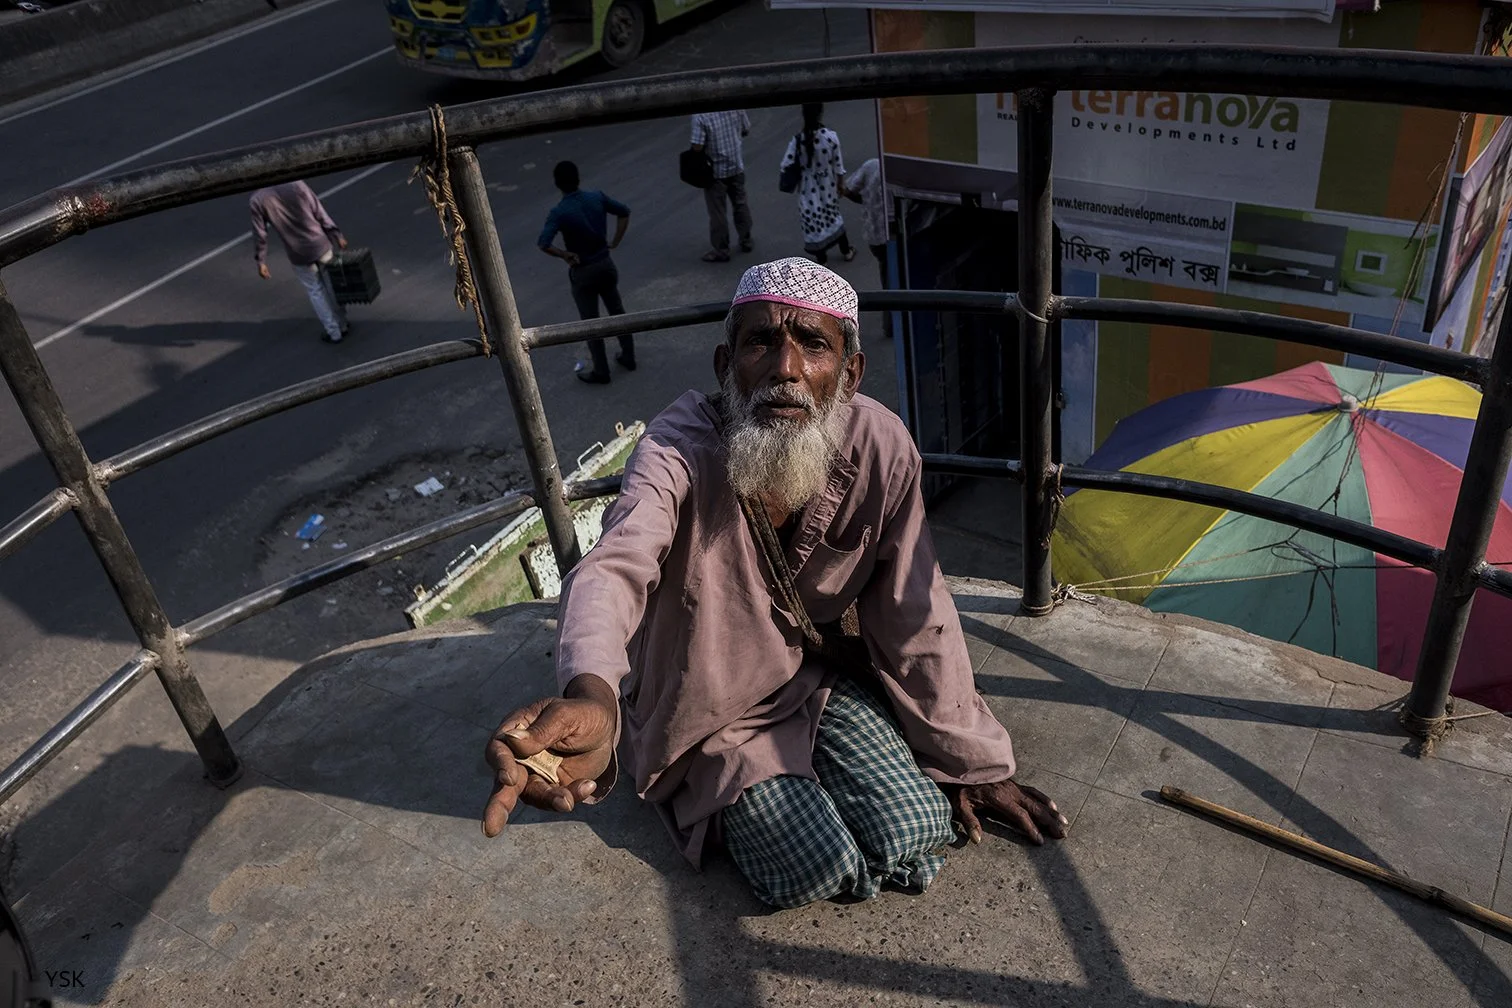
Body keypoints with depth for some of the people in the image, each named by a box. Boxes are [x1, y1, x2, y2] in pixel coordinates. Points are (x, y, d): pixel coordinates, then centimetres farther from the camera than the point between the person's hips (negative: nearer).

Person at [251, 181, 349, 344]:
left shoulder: (257, 200, -9)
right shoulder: (296, 185, -7)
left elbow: (259, 234, -5)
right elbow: (320, 213, -5)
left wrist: (261, 261, 5)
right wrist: (336, 235, 3)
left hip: (299, 256, -1)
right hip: (321, 246, 1)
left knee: (315, 291, 17)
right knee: (332, 287, 20)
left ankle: (334, 332, 22)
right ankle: (342, 324, 34)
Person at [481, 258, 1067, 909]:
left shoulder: (880, 446, -19)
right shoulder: (680, 451, -29)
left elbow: (916, 620, -9)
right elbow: (613, 569, -49)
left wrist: (971, 765, -2)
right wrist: (591, 699, -72)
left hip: (821, 673, 3)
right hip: (709, 704, -3)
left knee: (913, 837, -14)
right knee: (814, 873, -17)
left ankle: (805, 769, 17)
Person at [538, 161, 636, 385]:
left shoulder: (559, 212, -21)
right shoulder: (597, 196, -6)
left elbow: (543, 244, -31)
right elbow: (624, 211, 6)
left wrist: (565, 255, -16)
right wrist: (615, 241, 8)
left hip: (583, 271, -5)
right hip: (605, 263, 5)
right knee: (617, 311, 22)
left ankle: (601, 372, 19)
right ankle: (628, 357, 37)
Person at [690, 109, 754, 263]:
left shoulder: (700, 116, -22)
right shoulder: (735, 107, -8)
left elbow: (697, 147, -22)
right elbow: (746, 131, 5)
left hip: (716, 171, -5)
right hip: (737, 166, 5)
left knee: (717, 212, 8)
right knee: (740, 204, 22)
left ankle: (721, 251, 17)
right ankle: (745, 241, 35)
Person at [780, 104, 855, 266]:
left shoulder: (797, 140, -20)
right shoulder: (831, 136, -16)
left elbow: (786, 166, -18)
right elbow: (838, 165, -7)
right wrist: (841, 184, 7)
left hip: (808, 190, -2)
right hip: (828, 187, 2)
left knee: (813, 220, 16)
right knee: (833, 216, 24)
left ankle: (821, 256, 29)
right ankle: (847, 252, 37)